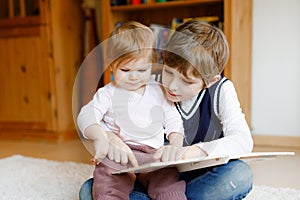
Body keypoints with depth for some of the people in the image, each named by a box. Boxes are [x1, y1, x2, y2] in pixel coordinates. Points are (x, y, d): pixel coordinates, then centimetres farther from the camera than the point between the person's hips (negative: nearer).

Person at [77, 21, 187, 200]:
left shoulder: (159, 92, 12)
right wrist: (100, 137, -27)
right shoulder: (107, 94, 4)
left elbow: (173, 121, 16)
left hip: (154, 155, 2)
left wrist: (176, 145, -2)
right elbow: (86, 116, -7)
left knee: (170, 185, -21)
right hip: (117, 155, -1)